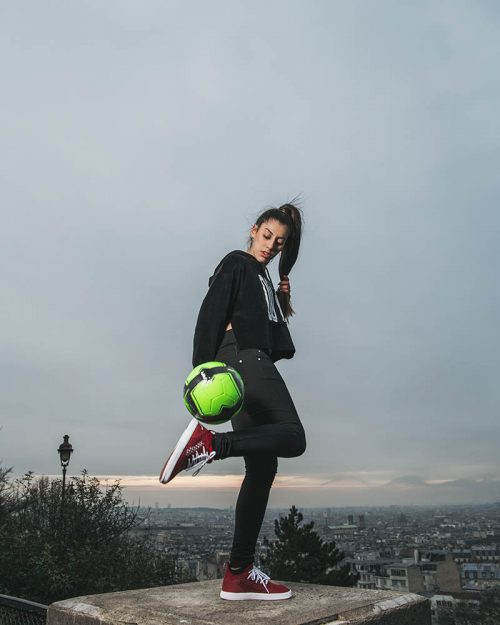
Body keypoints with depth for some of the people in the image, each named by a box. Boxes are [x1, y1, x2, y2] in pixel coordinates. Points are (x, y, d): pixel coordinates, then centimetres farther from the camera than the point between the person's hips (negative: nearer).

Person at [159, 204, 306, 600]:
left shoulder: (264, 279, 32)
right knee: (293, 437, -25)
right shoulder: (235, 264, 6)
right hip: (240, 358, -9)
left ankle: (239, 575, 2)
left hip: (254, 364, 9)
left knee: (263, 467, 1)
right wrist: (202, 368, -17)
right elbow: (210, 316, -6)